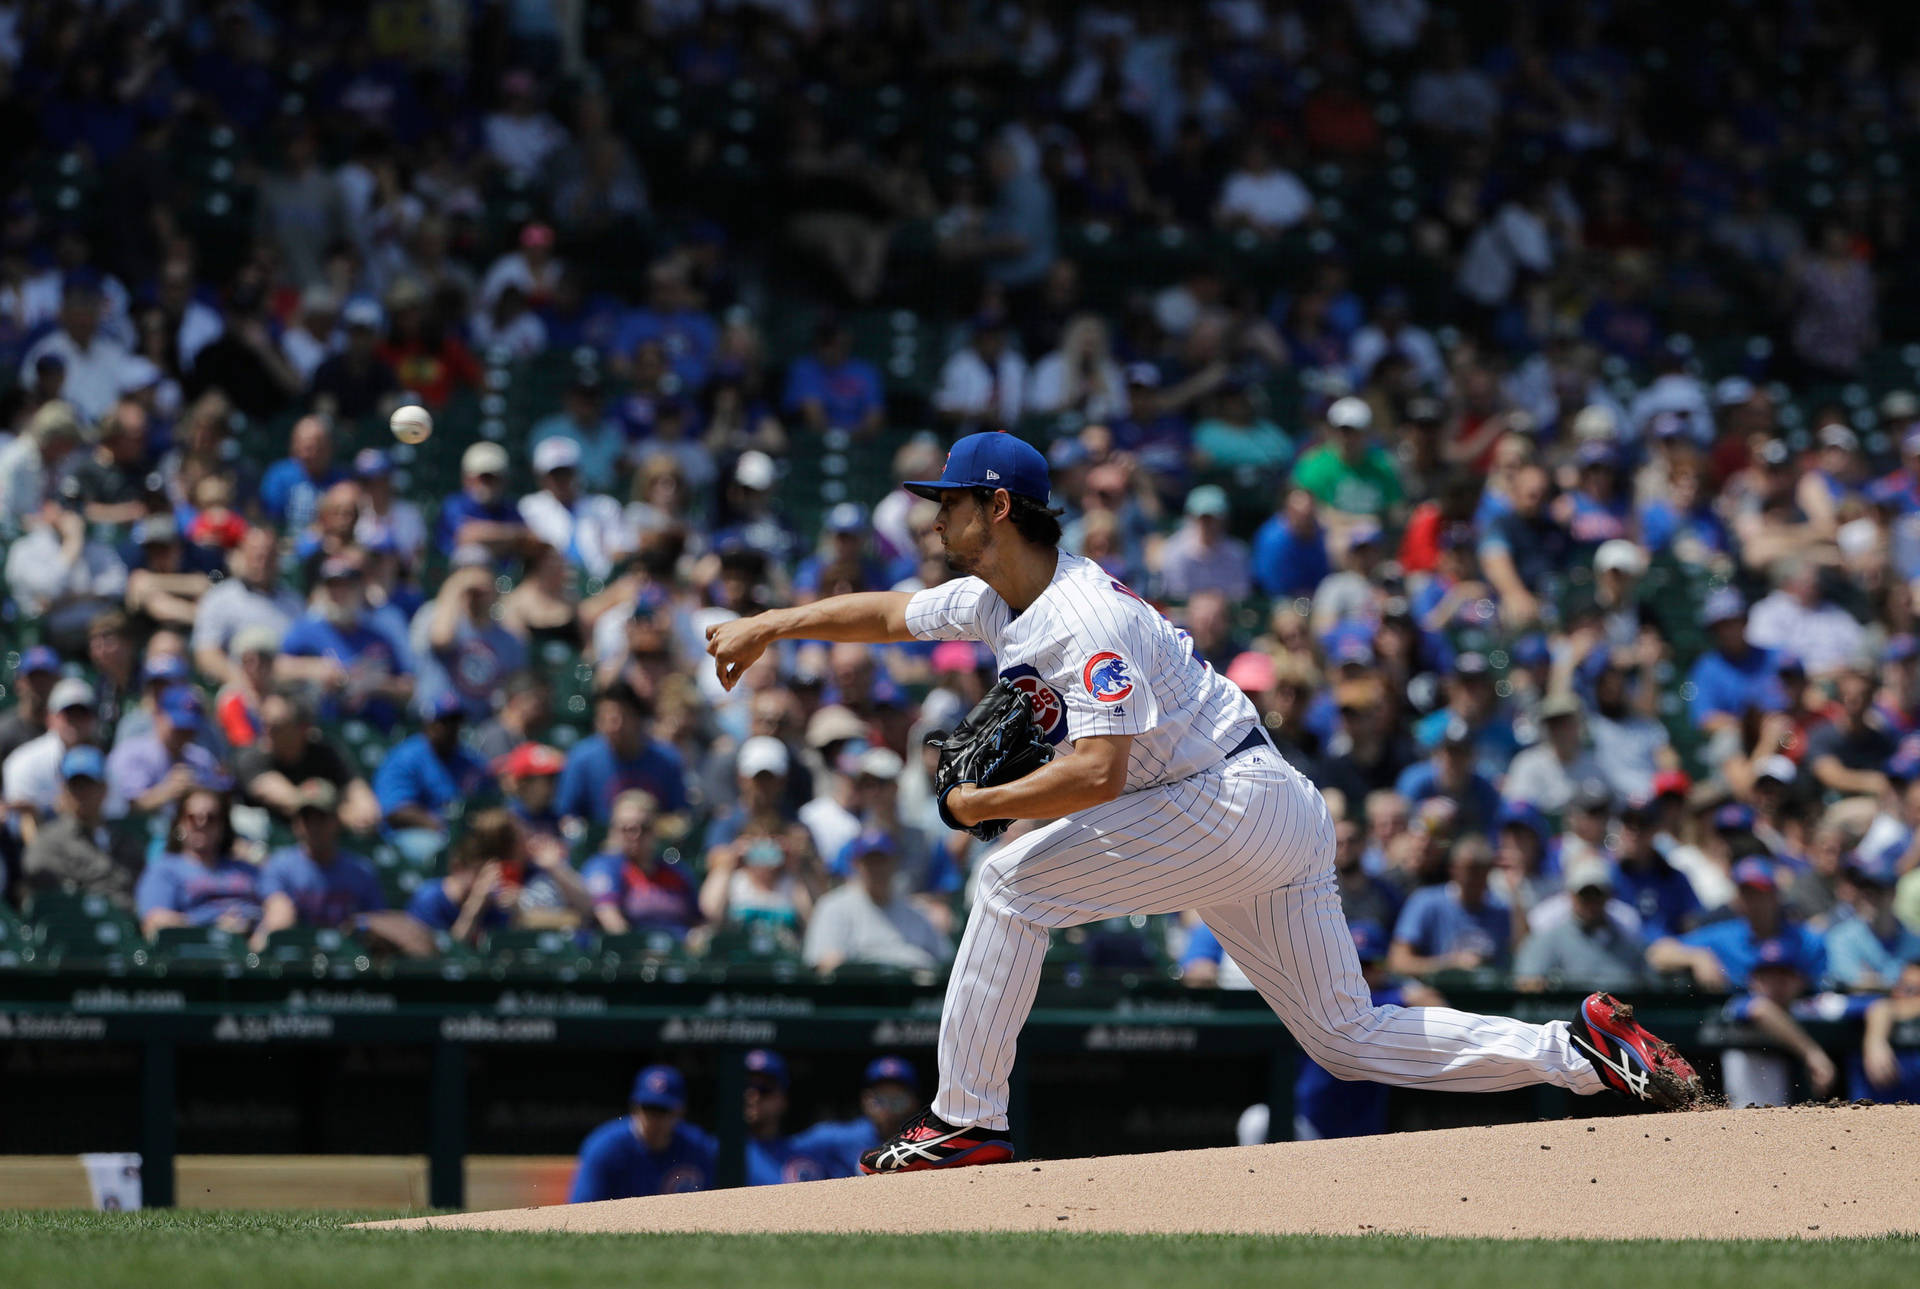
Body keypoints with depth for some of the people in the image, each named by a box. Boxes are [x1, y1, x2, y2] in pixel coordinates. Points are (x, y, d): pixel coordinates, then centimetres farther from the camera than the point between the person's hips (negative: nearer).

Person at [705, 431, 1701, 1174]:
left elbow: (1098, 773, -29)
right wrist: (769, 625, 24)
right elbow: (886, 612, 28)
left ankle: (967, 1121, -10)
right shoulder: (995, 601, 10)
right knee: (1349, 1040, 8)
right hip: (1275, 823, 10)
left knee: (1014, 881, -12)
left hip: (1236, 801, -10)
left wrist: (978, 805, -18)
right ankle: (1577, 1050, 2)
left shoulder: (1086, 617, -19)